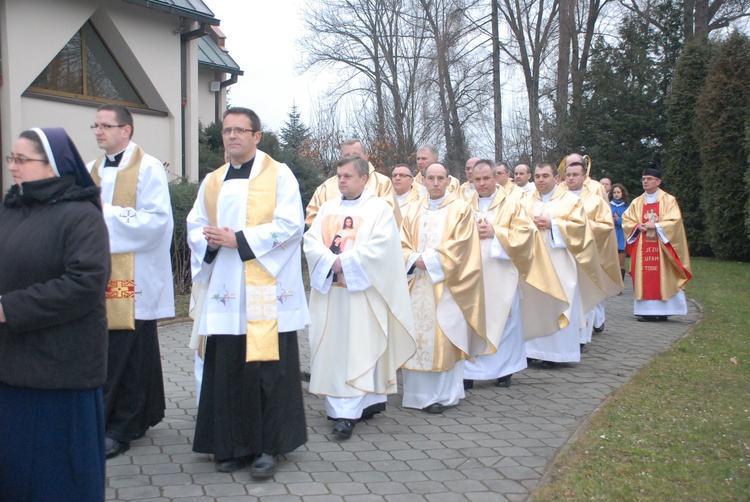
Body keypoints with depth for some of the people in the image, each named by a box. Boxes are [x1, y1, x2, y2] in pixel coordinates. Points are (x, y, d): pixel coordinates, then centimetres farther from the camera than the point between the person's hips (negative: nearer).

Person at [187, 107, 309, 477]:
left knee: (268, 367, -3)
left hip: (266, 291, -4)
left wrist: (239, 240, -15)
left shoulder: (278, 175, 1)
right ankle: (234, 444, 17)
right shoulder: (212, 182, 17)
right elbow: (194, 227, 15)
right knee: (226, 368, 5)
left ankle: (270, 446, 8)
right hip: (224, 292, 5)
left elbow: (290, 225, -10)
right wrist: (211, 241, -8)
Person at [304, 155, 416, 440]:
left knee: (357, 349, -7)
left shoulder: (379, 209, 0)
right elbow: (311, 240, 5)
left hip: (362, 291, -5)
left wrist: (345, 262, -16)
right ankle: (336, 405, 16)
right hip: (329, 290, 6)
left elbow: (381, 246, -12)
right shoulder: (327, 208, 16)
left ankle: (347, 413, -8)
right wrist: (331, 261, -13)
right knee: (331, 348, 5)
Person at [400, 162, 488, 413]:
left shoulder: (461, 209, 2)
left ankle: (442, 394, 2)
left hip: (446, 285, -4)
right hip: (418, 283, 4)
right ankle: (419, 391, 10)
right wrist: (415, 259, -11)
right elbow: (403, 243, 9)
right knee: (417, 333, 2)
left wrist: (430, 259, -13)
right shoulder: (414, 210, 14)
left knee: (443, 336, -5)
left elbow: (461, 244, -7)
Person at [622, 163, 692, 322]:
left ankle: (662, 311, 0)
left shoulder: (669, 200, 1)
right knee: (644, 277, 0)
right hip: (642, 248, 3)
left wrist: (655, 225, -16)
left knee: (662, 277, -4)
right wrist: (638, 226, -10)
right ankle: (646, 310, 3)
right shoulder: (637, 202, 12)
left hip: (662, 247, -3)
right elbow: (626, 221, 8)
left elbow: (674, 221, -8)